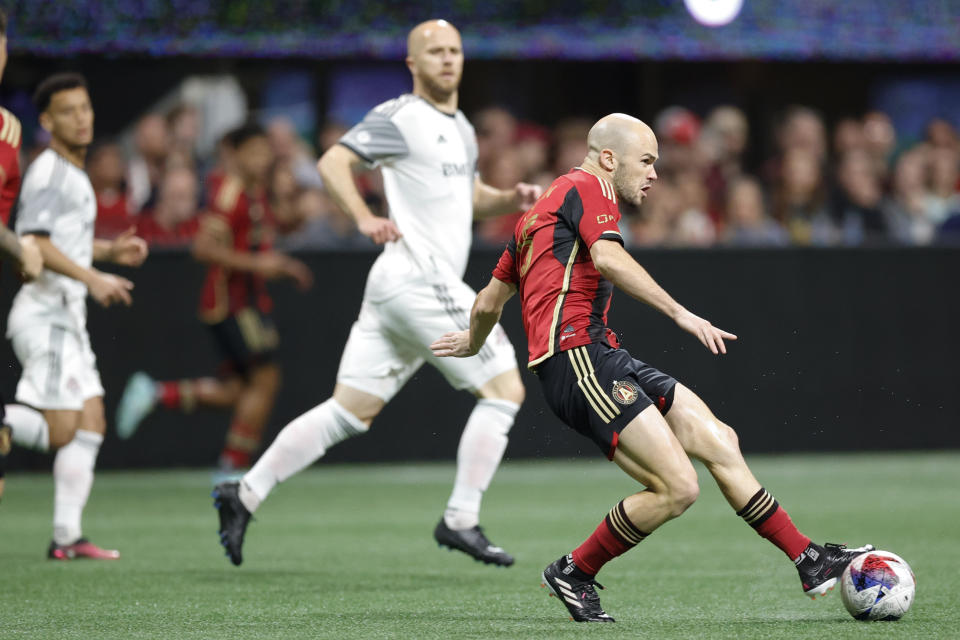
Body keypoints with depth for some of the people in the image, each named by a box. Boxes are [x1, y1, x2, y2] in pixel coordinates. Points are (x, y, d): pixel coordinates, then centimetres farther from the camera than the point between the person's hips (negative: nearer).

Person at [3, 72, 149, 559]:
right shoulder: (47, 172, -11)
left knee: (91, 423, 5)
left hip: (66, 317, 10)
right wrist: (92, 278, -25)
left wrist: (110, 250, 16)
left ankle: (67, 536, 3)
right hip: (43, 314, -10)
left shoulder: (74, 174, 20)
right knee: (59, 431, -16)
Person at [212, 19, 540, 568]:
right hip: (419, 280, -9)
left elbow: (469, 197, 34)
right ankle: (461, 521, -4)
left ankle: (245, 496, 7)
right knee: (505, 390, -7)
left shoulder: (461, 128, 21)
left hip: (397, 290, 9)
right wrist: (365, 217, -30)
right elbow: (333, 162, -16)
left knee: (348, 413, 7)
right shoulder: (400, 118, -7)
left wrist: (510, 199, 13)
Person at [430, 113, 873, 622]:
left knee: (719, 442, 3)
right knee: (678, 487, -17)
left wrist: (472, 343, 51)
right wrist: (680, 314, -26)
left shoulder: (540, 211, 28)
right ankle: (573, 573, 0)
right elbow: (607, 258, -21)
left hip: (602, 357, 10)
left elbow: (488, 302, 30)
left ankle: (810, 561, 3)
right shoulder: (586, 187, -1)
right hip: (577, 356, -10)